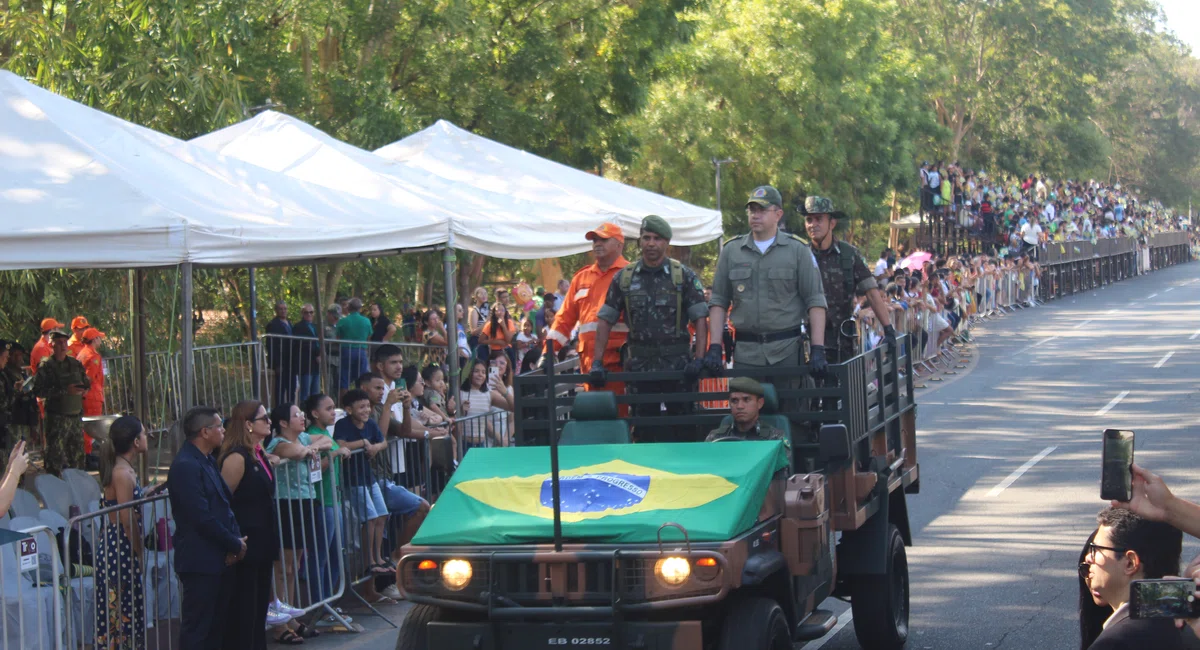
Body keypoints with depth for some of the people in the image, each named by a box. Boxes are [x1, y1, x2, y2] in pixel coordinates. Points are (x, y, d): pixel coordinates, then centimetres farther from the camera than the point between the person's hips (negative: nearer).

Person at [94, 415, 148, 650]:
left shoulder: (124, 470, 12)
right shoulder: (123, 474, -18)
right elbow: (127, 521, -17)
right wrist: (139, 553, -9)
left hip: (116, 552, 9)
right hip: (119, 553, -9)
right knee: (121, 615, -5)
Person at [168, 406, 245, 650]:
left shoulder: (207, 461, 14)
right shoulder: (185, 466, -18)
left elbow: (225, 502, 16)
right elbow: (202, 517, -22)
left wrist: (235, 539, -2)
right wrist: (235, 545, -11)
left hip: (219, 559, 10)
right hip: (200, 560, -10)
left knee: (217, 626, 15)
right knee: (196, 629, -4)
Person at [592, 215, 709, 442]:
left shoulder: (684, 276, 0)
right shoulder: (624, 278, 6)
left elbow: (700, 319, -4)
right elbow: (605, 320, 7)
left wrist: (698, 359, -15)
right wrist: (597, 361, -3)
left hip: (678, 363, -2)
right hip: (640, 363, 2)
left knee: (681, 430, 3)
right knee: (645, 431, 8)